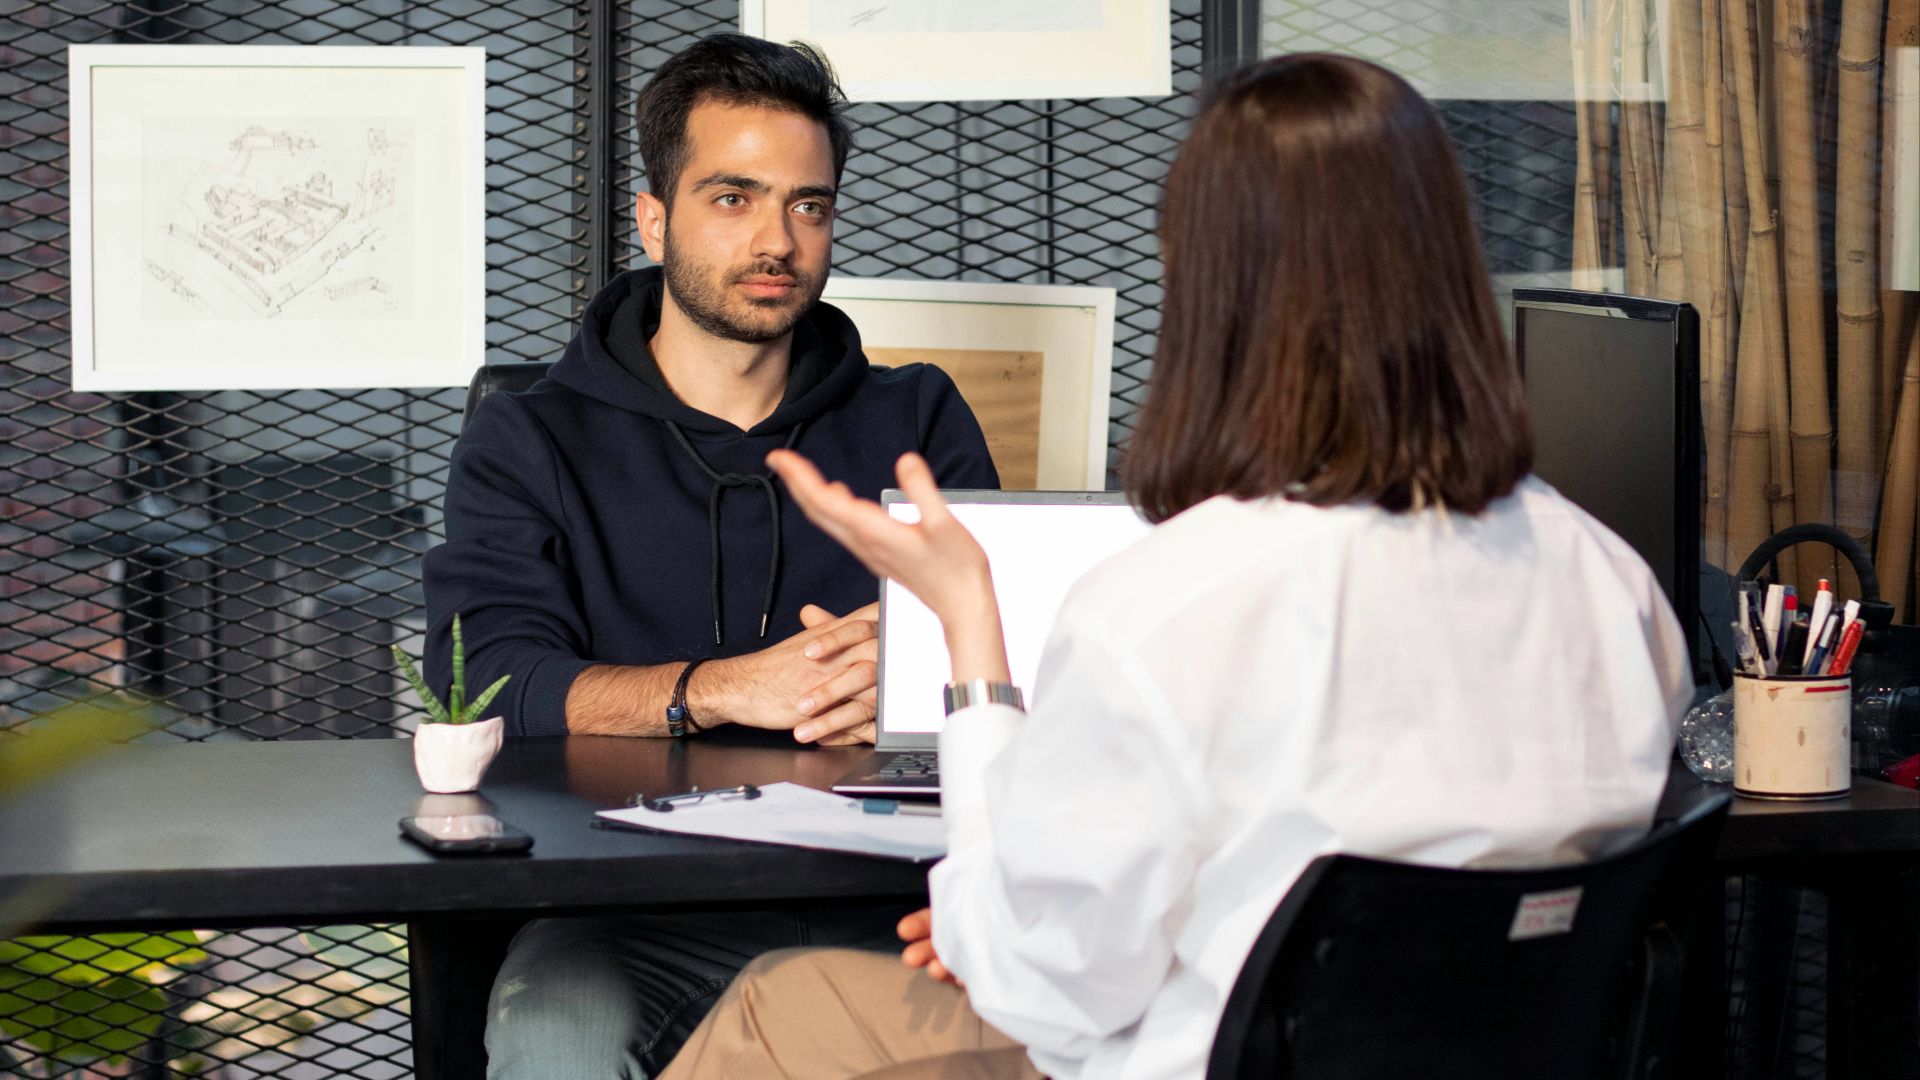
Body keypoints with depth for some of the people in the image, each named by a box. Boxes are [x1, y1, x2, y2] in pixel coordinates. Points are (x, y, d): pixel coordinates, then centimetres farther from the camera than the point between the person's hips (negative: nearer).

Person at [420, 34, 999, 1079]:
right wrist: (722, 688, -20)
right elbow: (484, 676, -4)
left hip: (885, 895, 2)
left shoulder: (916, 421, 19)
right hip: (636, 905, -1)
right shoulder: (528, 442, 12)